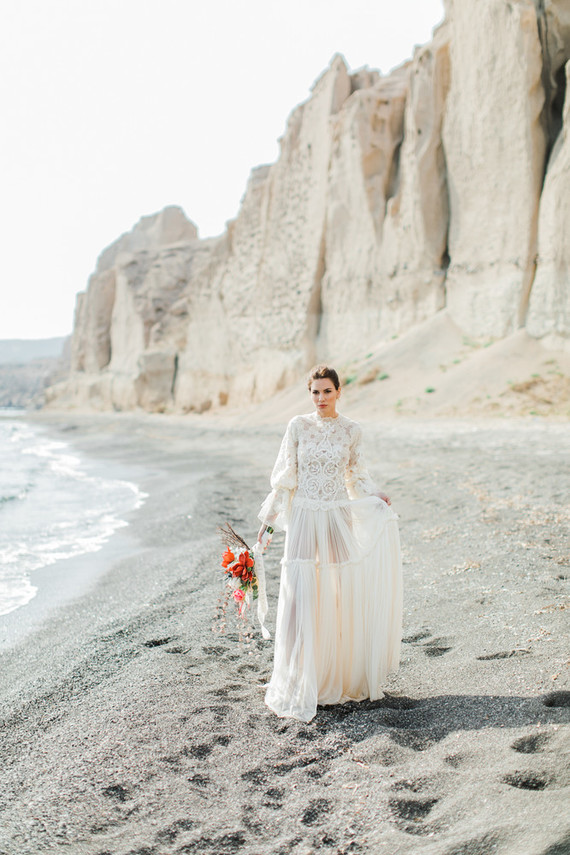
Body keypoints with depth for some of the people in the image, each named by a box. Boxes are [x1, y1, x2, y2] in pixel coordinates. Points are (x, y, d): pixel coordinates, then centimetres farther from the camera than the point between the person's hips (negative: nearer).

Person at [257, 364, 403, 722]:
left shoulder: (351, 430, 3)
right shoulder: (298, 426, -1)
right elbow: (285, 475, 2)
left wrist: (378, 497, 4)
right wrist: (269, 517, -1)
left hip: (339, 519, 1)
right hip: (304, 519, -1)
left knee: (341, 596, 6)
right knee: (300, 598, -4)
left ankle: (342, 675, 24)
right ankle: (297, 688, 5)